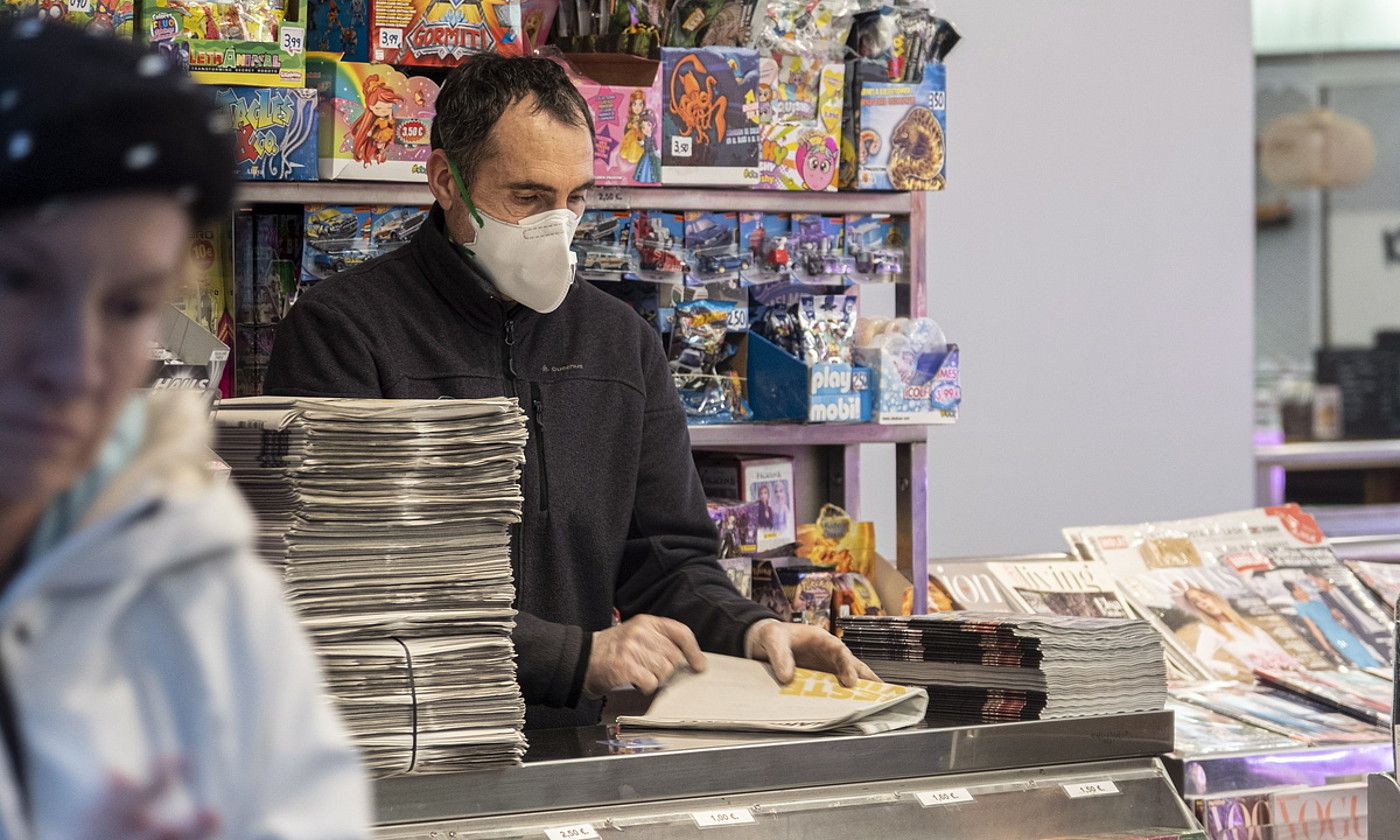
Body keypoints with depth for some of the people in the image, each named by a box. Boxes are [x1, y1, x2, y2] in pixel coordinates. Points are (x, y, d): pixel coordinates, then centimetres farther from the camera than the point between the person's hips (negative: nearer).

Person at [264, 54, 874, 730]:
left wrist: (749, 631, -5)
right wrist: (578, 655, -19)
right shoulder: (339, 331, -3)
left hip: (569, 751, 5)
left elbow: (665, 559, 18)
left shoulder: (622, 342, 17)